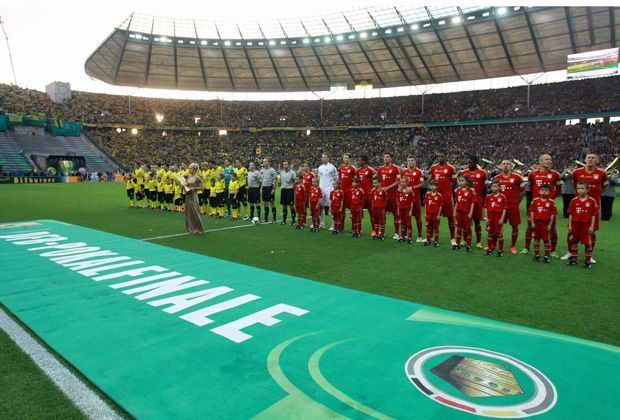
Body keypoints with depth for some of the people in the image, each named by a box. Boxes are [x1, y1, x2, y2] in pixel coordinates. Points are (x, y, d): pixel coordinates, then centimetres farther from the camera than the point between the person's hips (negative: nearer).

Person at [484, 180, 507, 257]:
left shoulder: (502, 197, -6)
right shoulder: (488, 197, 3)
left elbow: (504, 209, -6)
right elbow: (486, 208, 5)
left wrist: (502, 219, -11)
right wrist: (486, 218, -1)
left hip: (499, 216, -3)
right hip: (490, 216, 3)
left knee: (500, 234, 2)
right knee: (490, 233, 10)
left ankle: (500, 250, 12)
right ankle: (489, 249, 22)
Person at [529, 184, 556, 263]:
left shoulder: (551, 202, -4)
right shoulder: (535, 200, 0)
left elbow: (552, 214, -3)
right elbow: (532, 212, 2)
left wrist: (550, 225, -5)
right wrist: (532, 222, -2)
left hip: (546, 223, -2)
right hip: (536, 222, 2)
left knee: (547, 240, 3)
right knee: (536, 239, 10)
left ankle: (546, 256, 14)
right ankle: (537, 255, 22)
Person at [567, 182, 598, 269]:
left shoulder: (592, 201, -5)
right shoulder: (574, 200, 2)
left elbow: (594, 215, -4)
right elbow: (571, 214, 4)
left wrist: (592, 226, -8)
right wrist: (570, 225, 1)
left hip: (586, 225, -3)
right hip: (575, 224, 3)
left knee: (588, 243, 2)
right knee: (574, 242, 11)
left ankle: (588, 261, 16)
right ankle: (573, 259, 25)